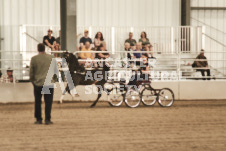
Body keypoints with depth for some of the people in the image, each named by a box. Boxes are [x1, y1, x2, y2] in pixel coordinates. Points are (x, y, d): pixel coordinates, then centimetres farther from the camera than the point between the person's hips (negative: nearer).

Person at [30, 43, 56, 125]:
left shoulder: (34, 58, -2)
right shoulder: (51, 58, 2)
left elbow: (31, 72, 2)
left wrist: (32, 81, 16)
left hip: (38, 83, 0)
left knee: (37, 102, 9)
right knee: (48, 102, 4)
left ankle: (38, 119, 12)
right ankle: (47, 119, 1)